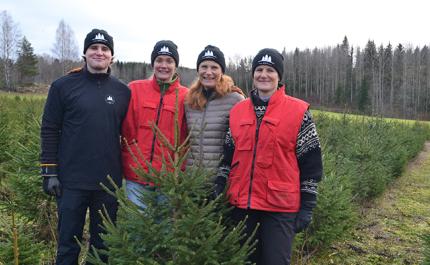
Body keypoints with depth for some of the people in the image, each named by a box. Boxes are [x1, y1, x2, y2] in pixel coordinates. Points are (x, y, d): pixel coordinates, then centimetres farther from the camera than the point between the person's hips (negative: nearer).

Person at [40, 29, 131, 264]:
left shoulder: (122, 91, 6)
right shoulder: (64, 86, 0)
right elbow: (49, 130, -1)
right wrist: (49, 172, -5)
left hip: (109, 182, 2)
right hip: (72, 182, -2)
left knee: (103, 244, 15)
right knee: (69, 244, 9)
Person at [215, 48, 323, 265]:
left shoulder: (298, 112, -4)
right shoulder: (237, 111, 8)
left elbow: (310, 163, -3)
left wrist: (307, 206, -4)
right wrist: (218, 188, 6)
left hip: (280, 206, -4)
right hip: (241, 203, 4)